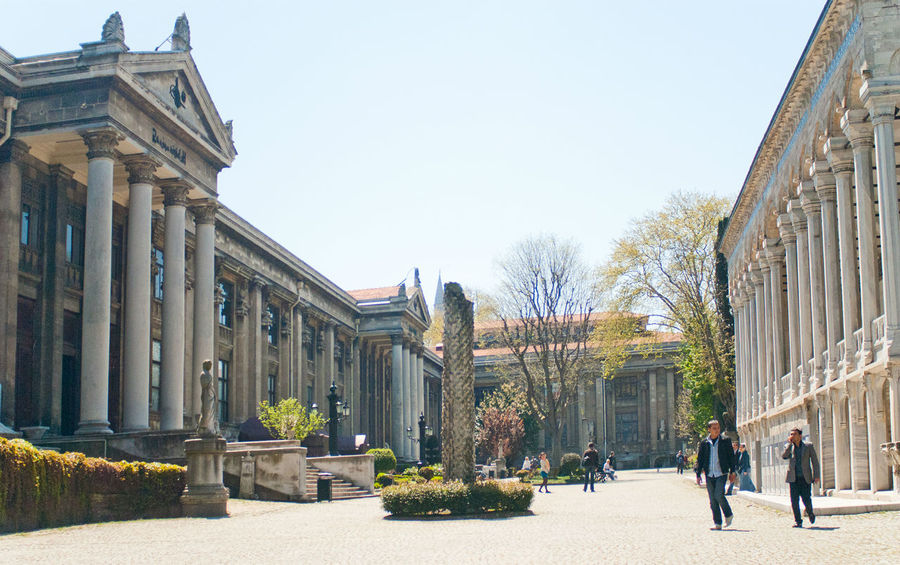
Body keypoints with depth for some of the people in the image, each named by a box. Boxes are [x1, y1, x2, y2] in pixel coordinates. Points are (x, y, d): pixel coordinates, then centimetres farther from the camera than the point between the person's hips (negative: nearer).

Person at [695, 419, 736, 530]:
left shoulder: (725, 442, 3)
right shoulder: (704, 443, 7)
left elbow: (731, 457, 8)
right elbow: (699, 460, 11)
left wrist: (732, 471, 3)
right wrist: (698, 474, 6)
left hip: (721, 474, -3)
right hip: (709, 475, 3)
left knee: (719, 495, -17)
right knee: (712, 500, 2)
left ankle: (728, 515, 7)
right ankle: (717, 523, 9)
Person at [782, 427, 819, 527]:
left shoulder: (808, 446, 4)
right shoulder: (788, 446, 9)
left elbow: (815, 461, 6)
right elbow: (784, 456, -9)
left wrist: (816, 475, -1)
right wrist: (790, 443, -12)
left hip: (805, 478, -2)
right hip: (793, 478, 2)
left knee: (807, 500, -4)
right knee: (794, 501, -3)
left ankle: (810, 514, 26)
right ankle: (798, 521, 6)